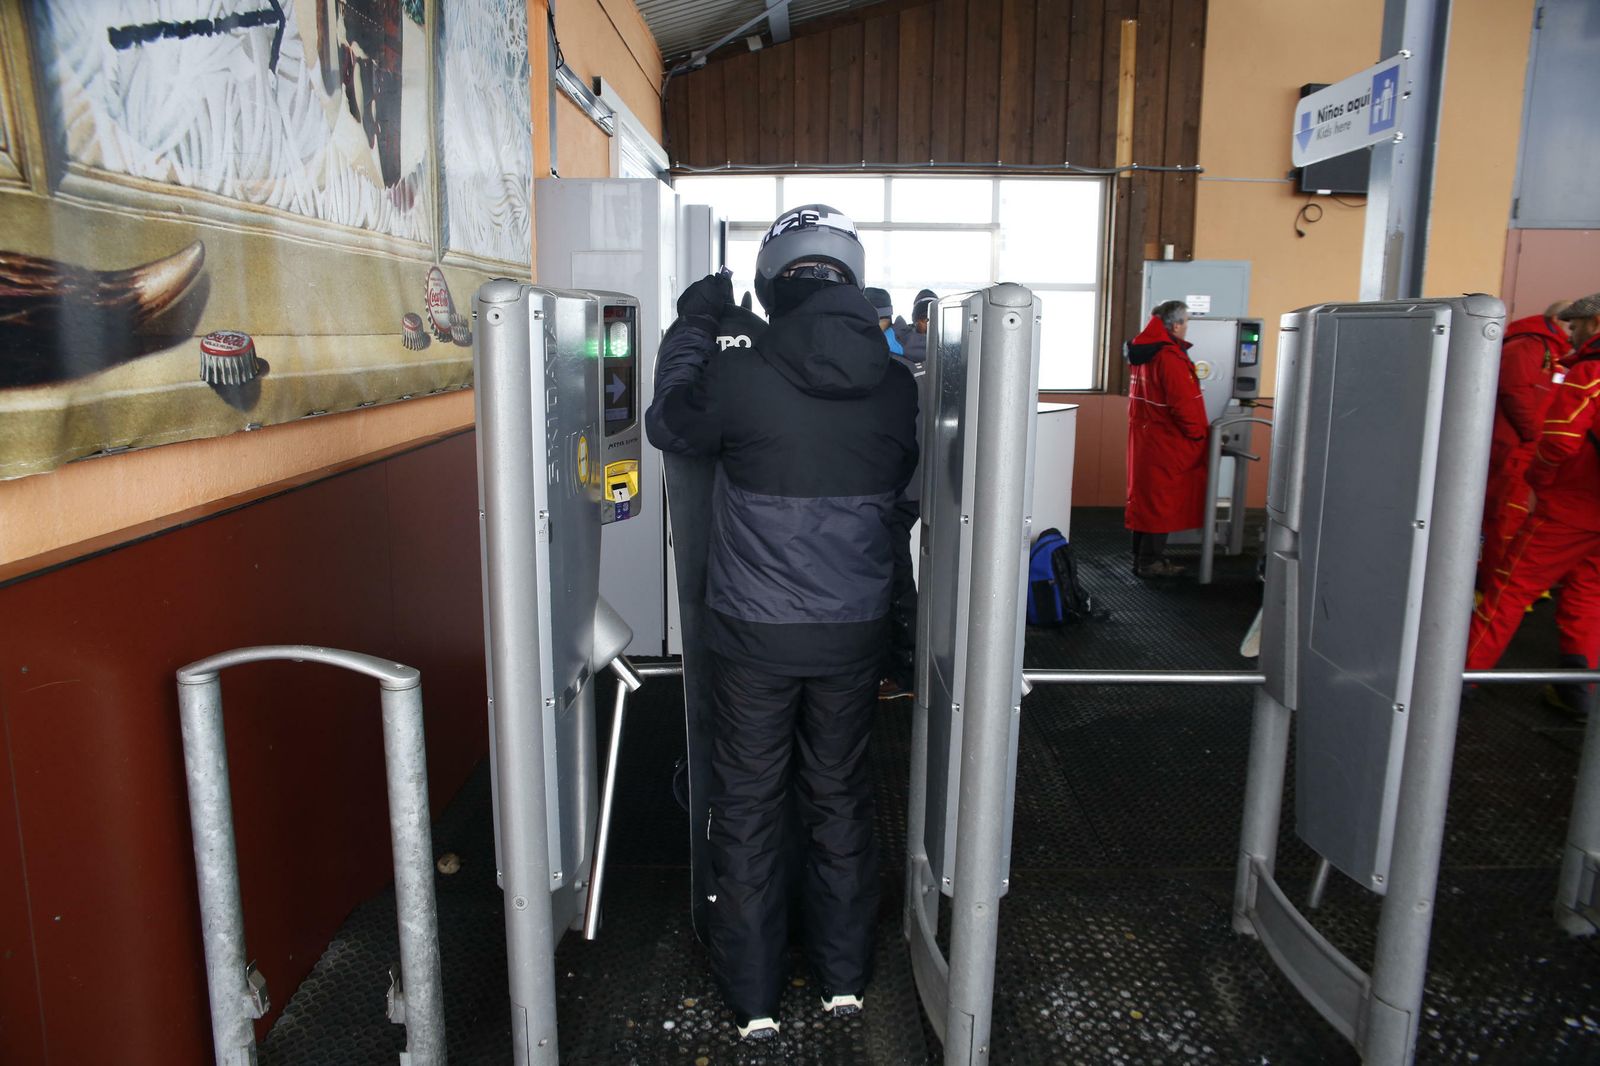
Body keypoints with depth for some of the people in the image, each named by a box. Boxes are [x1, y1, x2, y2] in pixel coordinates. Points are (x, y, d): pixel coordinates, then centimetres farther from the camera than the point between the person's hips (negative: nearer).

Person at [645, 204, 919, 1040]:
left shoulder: (739, 367, -16)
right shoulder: (893, 381, -6)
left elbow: (667, 424, 3)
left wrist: (693, 326, 14)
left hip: (753, 630, -3)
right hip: (855, 628, 3)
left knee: (748, 805, 12)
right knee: (840, 795, 18)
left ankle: (753, 997, 24)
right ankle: (844, 975, 33)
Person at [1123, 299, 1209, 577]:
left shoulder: (1142, 353, 9)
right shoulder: (1170, 357, -20)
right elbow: (1183, 404, -22)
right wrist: (1200, 434, -9)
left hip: (1144, 437, 9)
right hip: (1167, 442, -9)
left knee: (1146, 497, 15)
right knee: (1162, 499, 0)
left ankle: (1142, 557, 24)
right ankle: (1150, 562, 6)